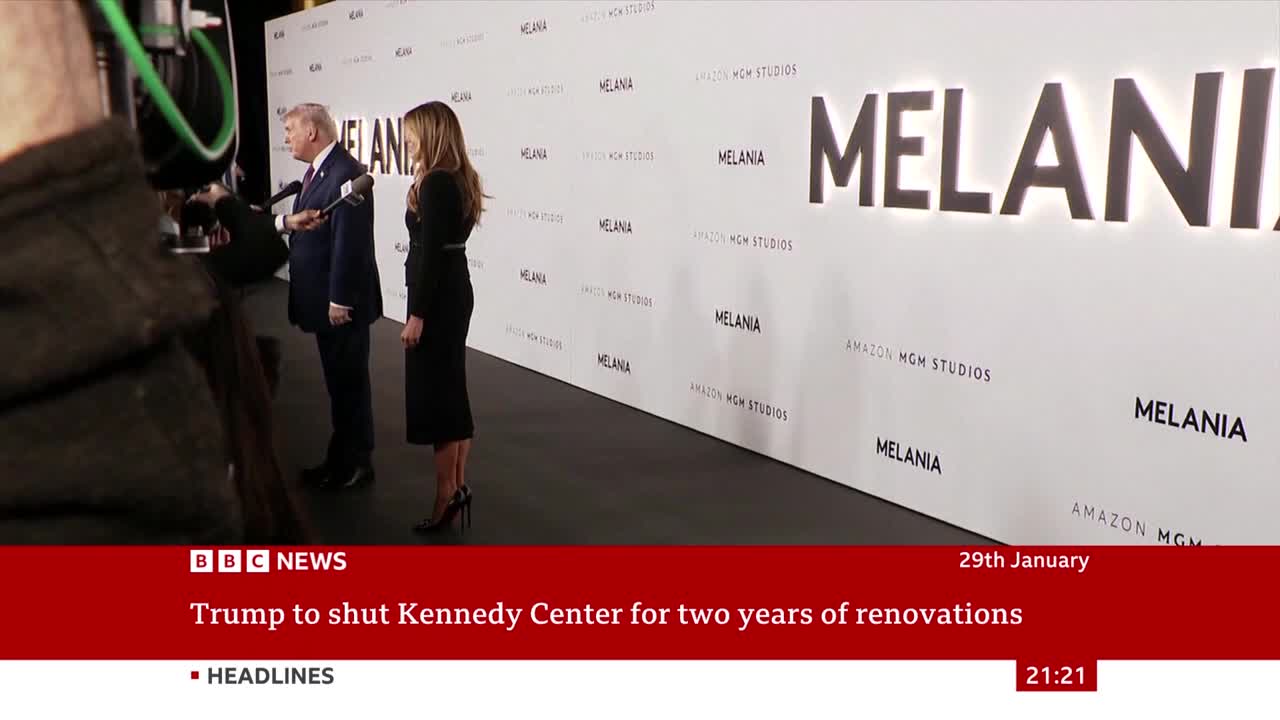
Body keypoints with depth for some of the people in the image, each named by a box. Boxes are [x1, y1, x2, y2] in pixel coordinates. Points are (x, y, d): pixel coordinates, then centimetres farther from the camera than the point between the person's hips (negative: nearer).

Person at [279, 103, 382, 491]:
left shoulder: (345, 173, -20)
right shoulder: (317, 170, 12)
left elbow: (350, 241, -23)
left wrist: (340, 299, -22)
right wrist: (281, 221, 2)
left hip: (340, 300, -10)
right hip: (323, 298, 10)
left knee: (348, 381, 3)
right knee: (338, 381, 17)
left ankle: (356, 464, 16)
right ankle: (342, 457, 29)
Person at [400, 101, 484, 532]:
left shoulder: (435, 184, -17)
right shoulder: (459, 179, 11)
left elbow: (431, 253, -21)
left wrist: (417, 314, -20)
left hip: (436, 297, -10)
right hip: (456, 292, 10)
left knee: (433, 396, -3)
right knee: (452, 390, 15)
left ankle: (446, 495, 4)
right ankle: (458, 485, 22)